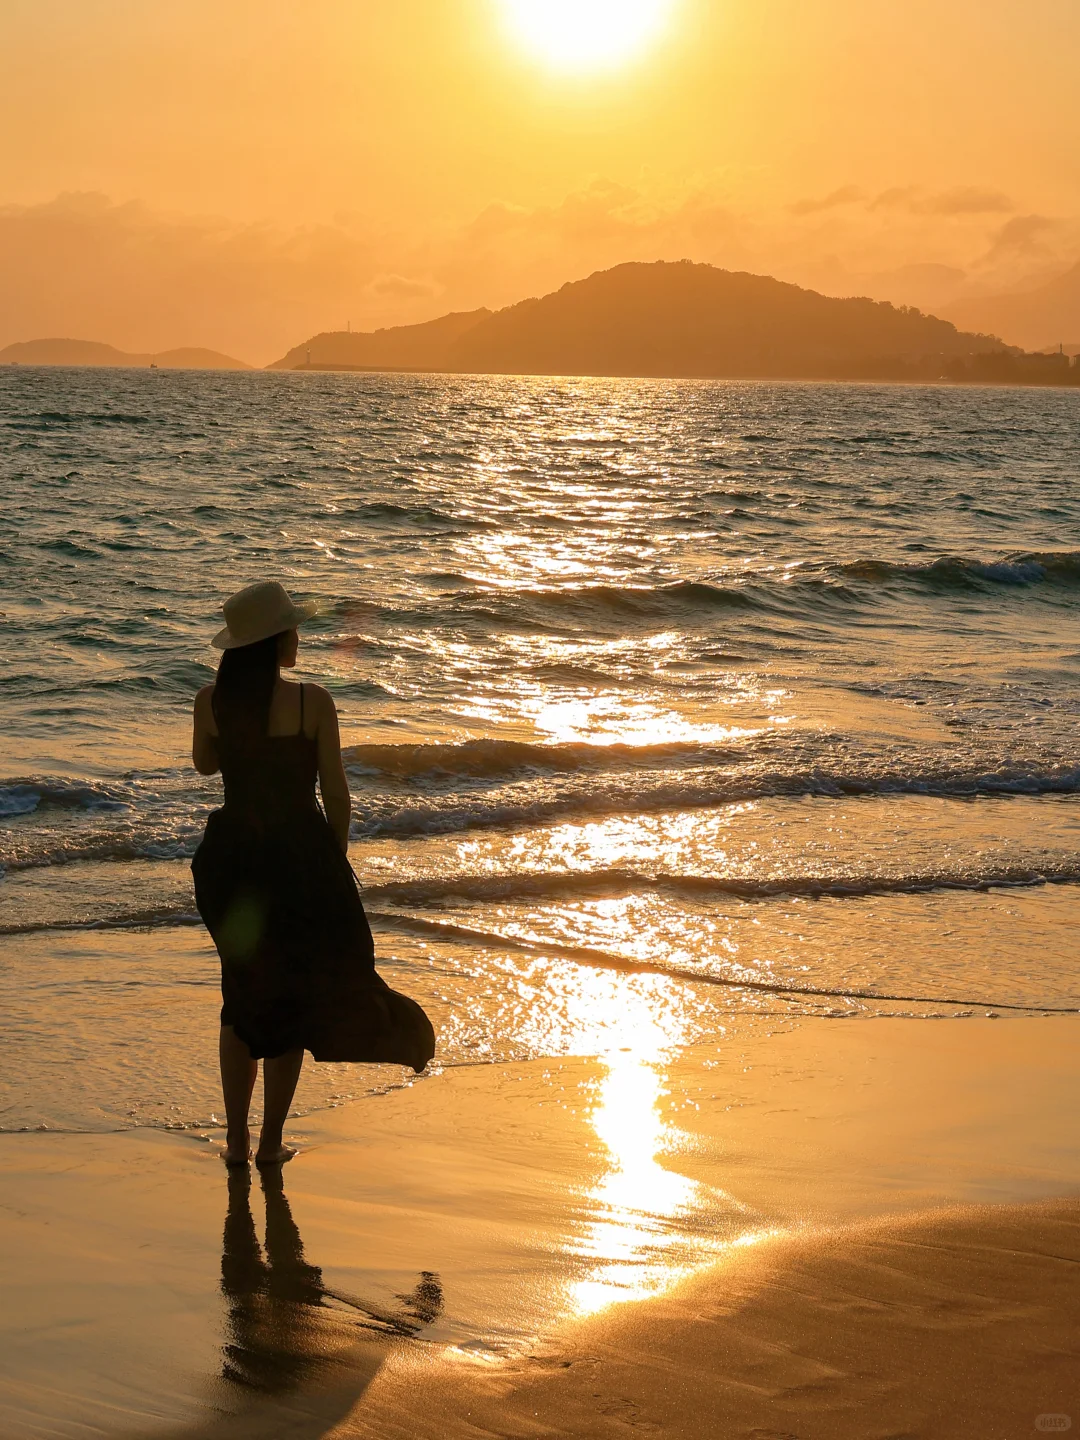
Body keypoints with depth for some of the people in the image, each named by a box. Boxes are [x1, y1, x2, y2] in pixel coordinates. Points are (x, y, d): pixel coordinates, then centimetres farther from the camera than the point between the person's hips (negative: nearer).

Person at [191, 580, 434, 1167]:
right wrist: (336, 857, 8)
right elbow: (336, 793, -9)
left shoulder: (211, 700, -8)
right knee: (295, 996, 14)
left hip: (234, 859, 3)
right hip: (302, 858, -3)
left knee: (244, 992, 20)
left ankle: (236, 1140, 22)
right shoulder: (313, 703, -16)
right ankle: (271, 1141, 19)